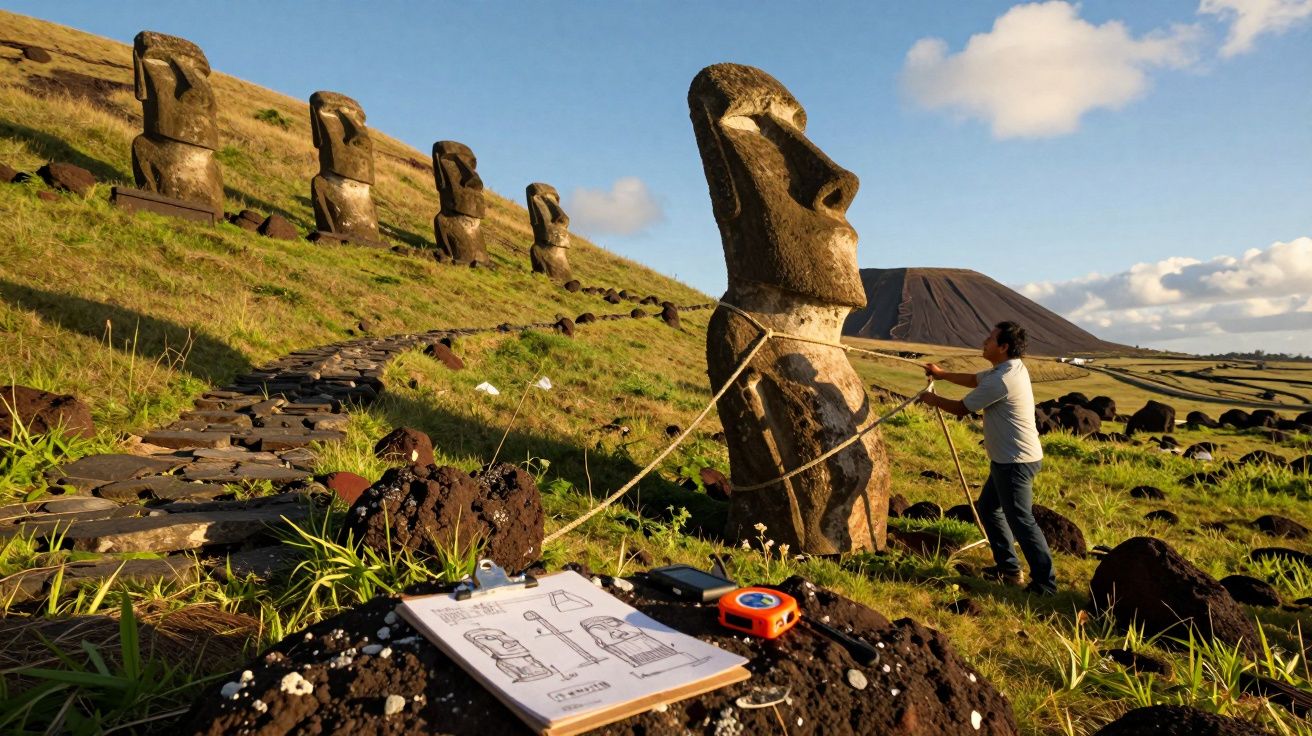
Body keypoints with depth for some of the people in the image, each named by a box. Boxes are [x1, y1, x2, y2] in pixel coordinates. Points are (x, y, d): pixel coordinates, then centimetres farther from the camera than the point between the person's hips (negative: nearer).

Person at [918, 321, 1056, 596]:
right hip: (1008, 459, 11)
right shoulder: (1012, 367, 7)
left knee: (1021, 521, -6)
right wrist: (942, 374, 22)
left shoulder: (1002, 380, -24)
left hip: (1016, 462, -11)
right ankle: (1008, 568, 29)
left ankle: (1045, 582, 3)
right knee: (987, 508, 20)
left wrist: (934, 400, 4)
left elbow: (961, 408, -12)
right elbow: (974, 379, 25)